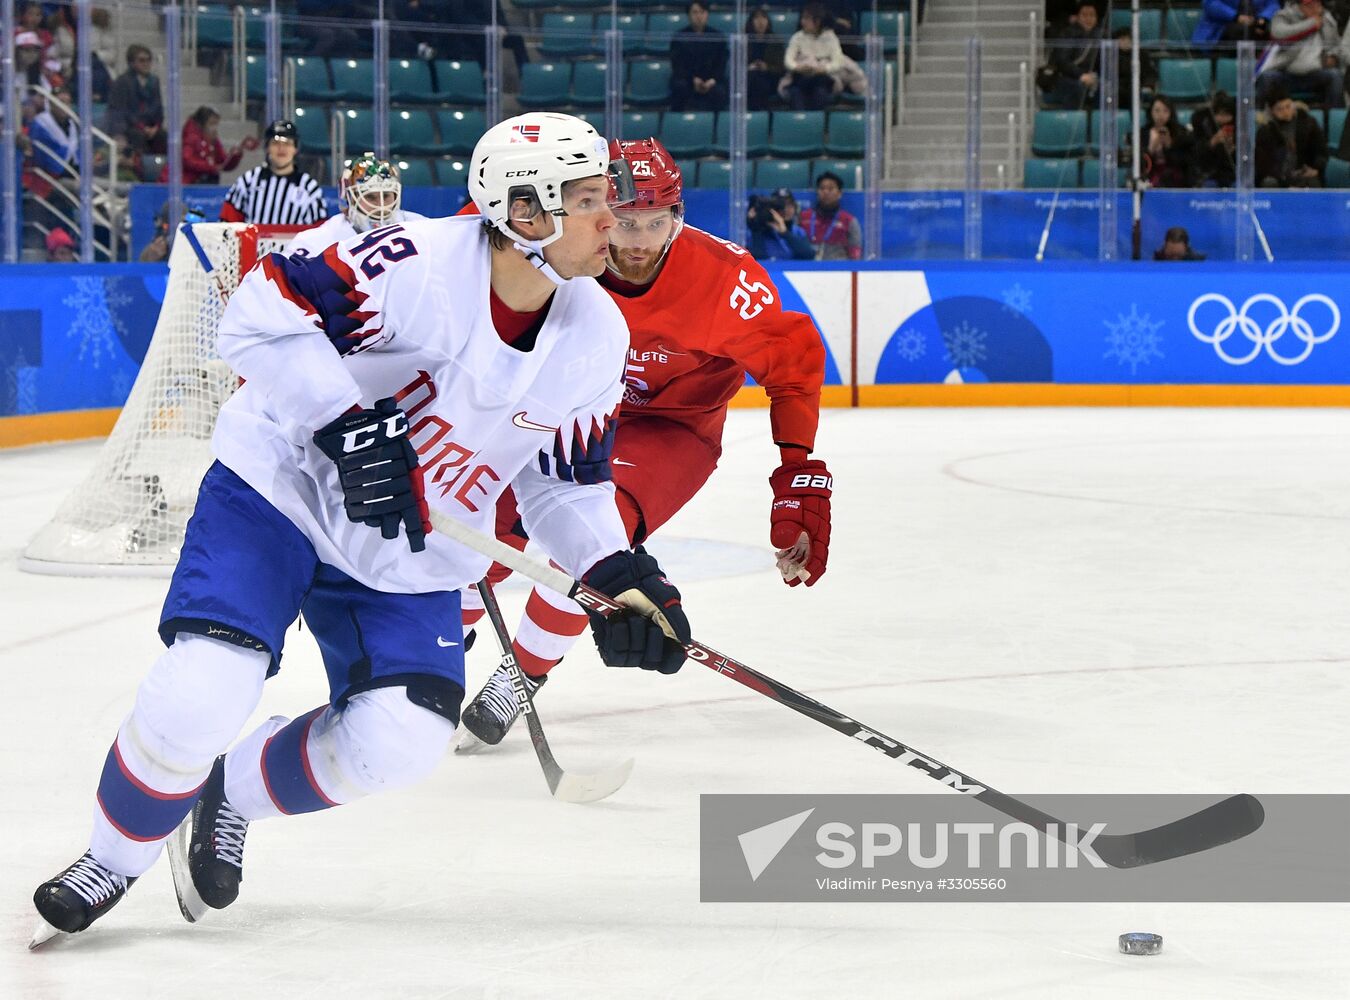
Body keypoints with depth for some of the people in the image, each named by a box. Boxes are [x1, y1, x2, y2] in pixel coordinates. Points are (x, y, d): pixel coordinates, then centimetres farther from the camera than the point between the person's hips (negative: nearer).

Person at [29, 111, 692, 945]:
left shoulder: (598, 337, -5)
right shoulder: (420, 265, -26)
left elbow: (565, 478, 8)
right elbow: (264, 312, -26)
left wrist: (617, 572, -7)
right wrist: (348, 427, -33)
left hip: (407, 559, 6)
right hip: (280, 490, -5)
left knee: (397, 743, -11)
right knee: (198, 696, -20)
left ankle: (234, 793, 20)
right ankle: (115, 859, 9)